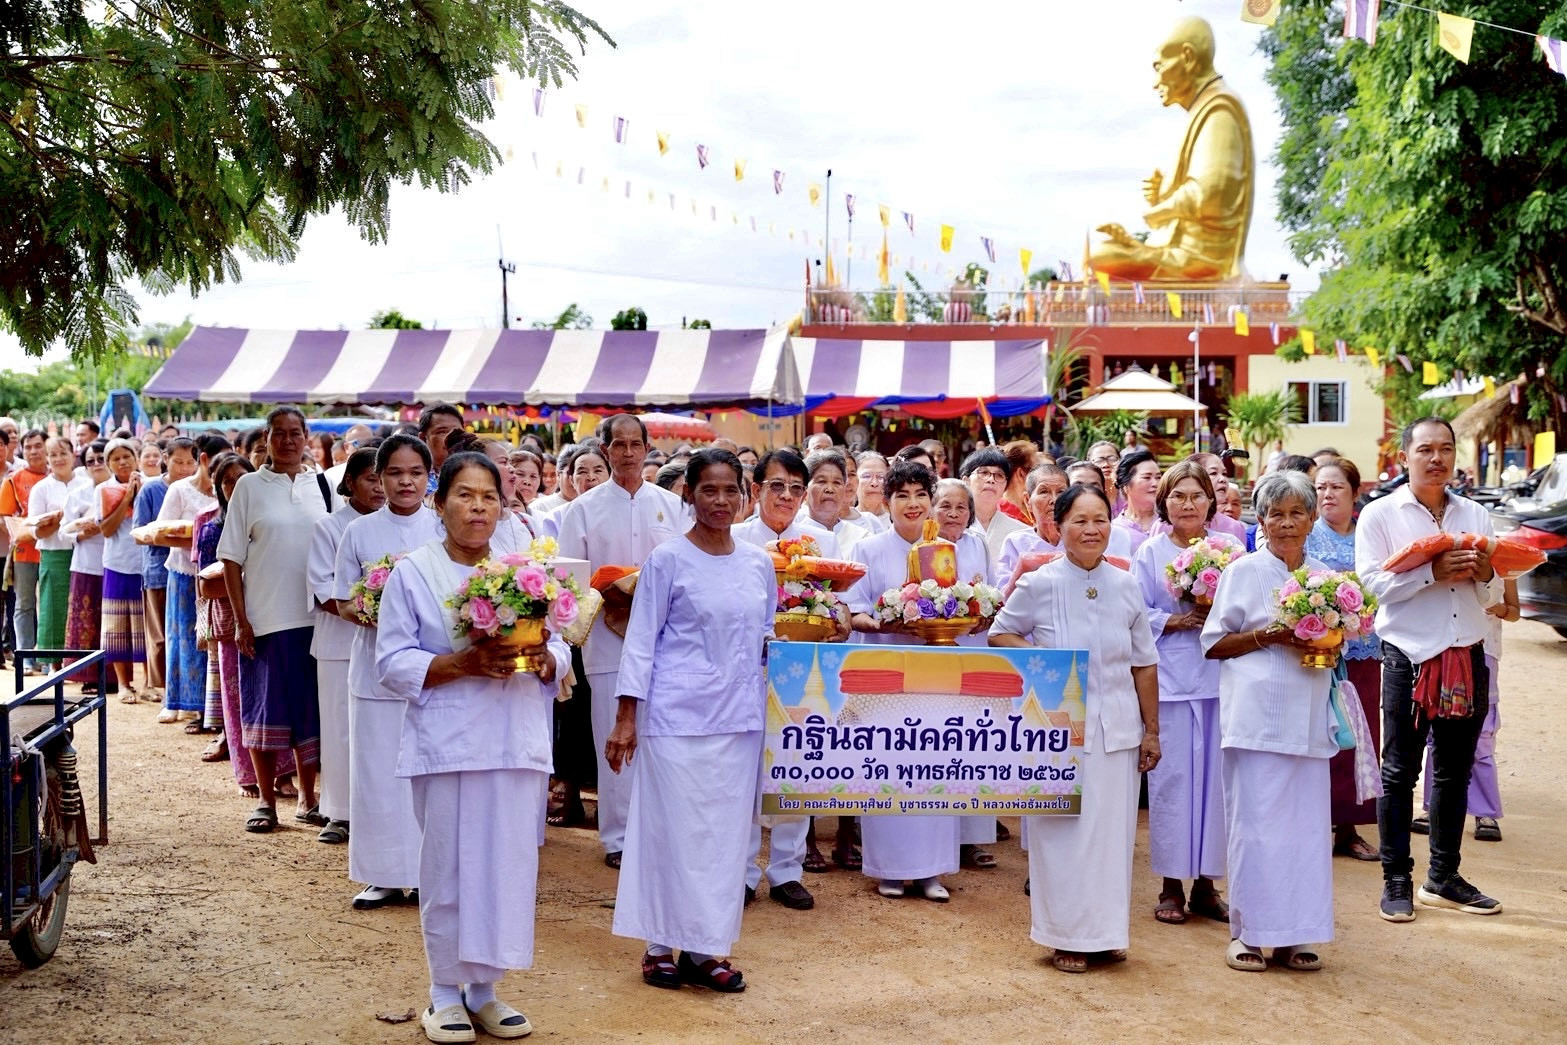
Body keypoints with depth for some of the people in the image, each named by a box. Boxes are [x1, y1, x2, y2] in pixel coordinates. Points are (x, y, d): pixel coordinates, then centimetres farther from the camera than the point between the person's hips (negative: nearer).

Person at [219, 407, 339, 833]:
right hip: (265, 618, -2)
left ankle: (308, 798, 19)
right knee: (265, 708, 3)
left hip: (315, 617, 2)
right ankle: (266, 802, 14)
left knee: (311, 708, 7)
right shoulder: (250, 486, 2)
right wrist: (240, 620, -6)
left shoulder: (322, 486, 8)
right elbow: (232, 558, 0)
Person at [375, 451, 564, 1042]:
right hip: (446, 744, -3)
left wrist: (543, 658, -11)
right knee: (448, 869, 1)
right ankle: (445, 994, 15)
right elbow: (393, 665, -4)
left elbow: (560, 650, 13)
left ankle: (485, 991, 17)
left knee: (507, 865, 4)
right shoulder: (413, 574, 1)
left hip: (515, 743, 3)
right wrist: (462, 664, -17)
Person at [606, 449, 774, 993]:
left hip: (739, 717, 5)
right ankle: (660, 944, 12)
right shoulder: (667, 560, -4)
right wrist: (626, 718, -8)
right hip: (677, 717, -4)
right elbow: (641, 639, -4)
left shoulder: (758, 562, 9)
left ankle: (705, 947, 15)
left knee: (726, 831, 6)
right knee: (673, 828, 0)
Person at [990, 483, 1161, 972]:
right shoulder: (1039, 584, -4)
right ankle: (1067, 936, 13)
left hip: (1117, 727, 3)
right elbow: (999, 634, 5)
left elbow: (1144, 663, 10)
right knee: (1064, 830, 2)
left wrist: (1151, 730, 9)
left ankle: (1107, 931, 20)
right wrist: (1038, 655, -14)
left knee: (1113, 830, 7)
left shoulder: (1126, 587, 5)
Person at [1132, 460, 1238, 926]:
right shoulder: (1149, 552, 4)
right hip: (1170, 677, -2)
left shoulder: (1231, 548, 7)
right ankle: (1171, 885, 10)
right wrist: (1176, 620, -12)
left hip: (1220, 675, 2)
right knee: (1171, 777, 0)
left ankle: (1205, 883, 14)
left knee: (1215, 776, 5)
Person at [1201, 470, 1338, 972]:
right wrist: (1268, 636, -12)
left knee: (1306, 822, 3)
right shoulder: (1244, 571, 2)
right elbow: (1215, 644, 1)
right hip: (1257, 714, -4)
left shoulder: (1325, 578, 14)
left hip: (1307, 716, 4)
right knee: (1253, 821, -4)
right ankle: (1248, 932, 5)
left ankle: (1293, 932, 11)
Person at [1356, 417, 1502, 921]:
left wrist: (1485, 574, -7)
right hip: (1410, 657, -4)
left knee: (1454, 771, 11)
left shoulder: (1475, 515, 13)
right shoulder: (1380, 515, 0)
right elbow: (1374, 582, -12)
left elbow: (1491, 598, 14)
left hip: (1468, 657, 4)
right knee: (1399, 772, 2)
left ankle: (1444, 878, 21)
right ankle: (1396, 880, 9)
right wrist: (1434, 572, -19)